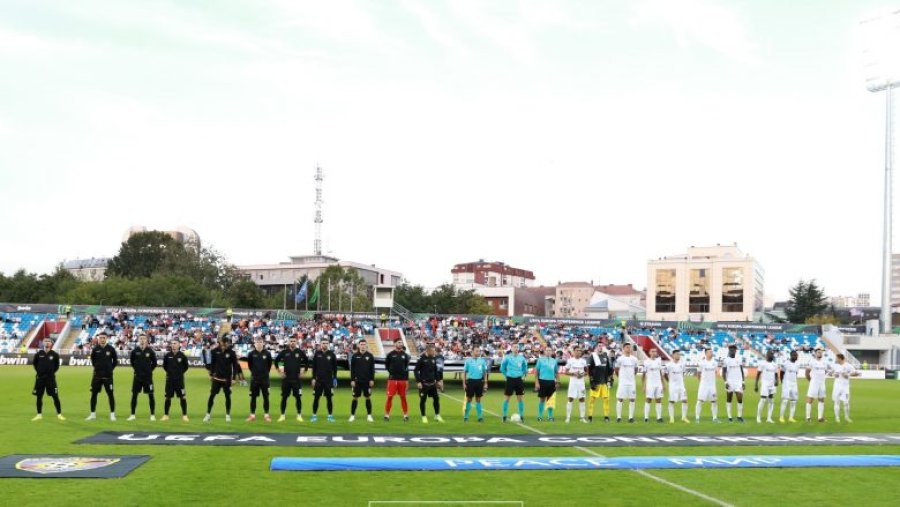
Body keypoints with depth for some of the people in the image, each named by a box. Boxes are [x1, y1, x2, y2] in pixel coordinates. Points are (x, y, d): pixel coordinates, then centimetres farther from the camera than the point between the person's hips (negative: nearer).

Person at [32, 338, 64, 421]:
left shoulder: (54, 354, -2)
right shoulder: (39, 354, 0)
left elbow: (57, 365, 10)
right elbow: (34, 364, 14)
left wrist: (52, 372, 5)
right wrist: (38, 371, 9)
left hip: (50, 378, -2)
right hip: (40, 378, 2)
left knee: (55, 396, -3)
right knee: (38, 396, 7)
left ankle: (59, 414, 4)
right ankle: (39, 415, 19)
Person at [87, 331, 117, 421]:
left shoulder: (111, 349, -3)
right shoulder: (95, 349, 0)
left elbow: (115, 360, 8)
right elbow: (92, 359, 15)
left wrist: (110, 368, 2)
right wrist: (96, 367, 8)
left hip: (108, 376, -2)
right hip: (97, 376, 2)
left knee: (110, 394, -1)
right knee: (93, 394, 5)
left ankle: (112, 414, 7)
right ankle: (93, 414, 17)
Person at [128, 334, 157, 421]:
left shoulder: (150, 351, -3)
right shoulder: (135, 351, -1)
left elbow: (154, 362, 8)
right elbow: (132, 361, 14)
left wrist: (149, 370, 3)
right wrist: (136, 369, 8)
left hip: (148, 376, -1)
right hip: (137, 376, 1)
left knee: (151, 395, -1)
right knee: (134, 395, 4)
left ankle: (152, 415, 6)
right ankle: (132, 415, 13)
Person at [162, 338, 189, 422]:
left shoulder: (182, 355, -4)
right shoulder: (167, 355, 0)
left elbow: (186, 366, 8)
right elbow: (164, 365, 14)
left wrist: (181, 372, 3)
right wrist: (169, 372, 9)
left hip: (179, 379, -2)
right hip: (169, 379, 2)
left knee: (182, 397, -3)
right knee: (168, 397, 7)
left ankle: (184, 415, 4)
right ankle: (166, 415, 16)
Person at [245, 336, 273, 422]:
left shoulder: (267, 354, -4)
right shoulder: (251, 354, -4)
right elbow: (249, 364, 9)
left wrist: (265, 372, 8)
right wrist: (254, 371, 10)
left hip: (265, 379, 0)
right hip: (254, 379, 0)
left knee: (266, 397, 4)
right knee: (253, 397, 6)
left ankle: (266, 415, 12)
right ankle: (252, 415, 13)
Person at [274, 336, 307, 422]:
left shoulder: (300, 352, 1)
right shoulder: (284, 352, 2)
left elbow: (307, 361, 12)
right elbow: (276, 361, 13)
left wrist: (303, 371, 6)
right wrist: (279, 371, 7)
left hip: (297, 379, -1)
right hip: (286, 379, 1)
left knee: (298, 397, -1)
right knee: (284, 397, 4)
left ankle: (299, 415, 7)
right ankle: (282, 415, 12)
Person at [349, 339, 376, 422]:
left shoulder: (370, 356, 3)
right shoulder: (355, 356, 2)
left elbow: (372, 369, 4)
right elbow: (352, 369, 2)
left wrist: (372, 380, -3)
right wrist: (352, 380, -4)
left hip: (367, 381, 1)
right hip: (357, 380, -1)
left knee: (368, 397, 5)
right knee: (355, 398, 2)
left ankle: (369, 415, 12)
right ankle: (352, 415, 9)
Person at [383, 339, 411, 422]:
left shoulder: (404, 355, 8)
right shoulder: (390, 354, 0)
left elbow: (407, 367, 11)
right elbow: (386, 365, 7)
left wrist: (407, 379, 8)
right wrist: (391, 372, -5)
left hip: (403, 379, 2)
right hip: (392, 379, -2)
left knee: (403, 397, 6)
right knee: (390, 397, -3)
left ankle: (406, 415, 14)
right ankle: (387, 414, 6)